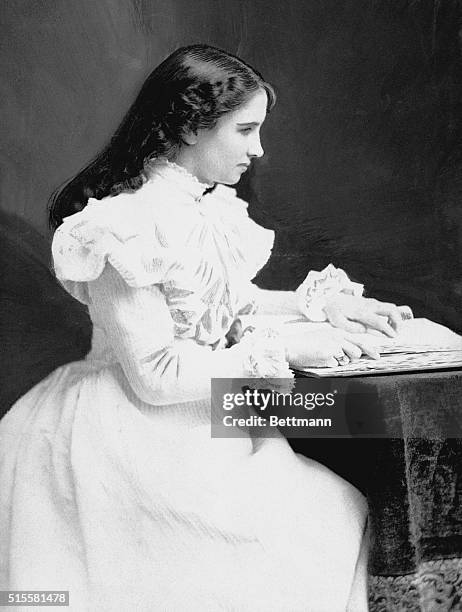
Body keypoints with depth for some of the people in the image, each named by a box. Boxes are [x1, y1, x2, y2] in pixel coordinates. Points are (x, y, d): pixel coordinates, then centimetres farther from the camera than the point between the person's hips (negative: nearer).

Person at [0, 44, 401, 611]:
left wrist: (324, 303, 3)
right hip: (138, 431, -8)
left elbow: (234, 301, 16)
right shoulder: (124, 225, -24)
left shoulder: (206, 202, 3)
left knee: (340, 506, -1)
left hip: (202, 410, 8)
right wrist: (284, 348, -19)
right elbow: (155, 376, -22)